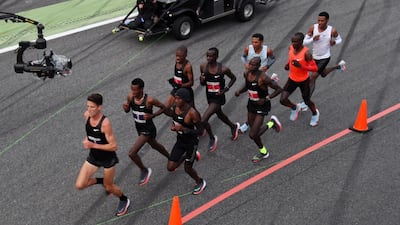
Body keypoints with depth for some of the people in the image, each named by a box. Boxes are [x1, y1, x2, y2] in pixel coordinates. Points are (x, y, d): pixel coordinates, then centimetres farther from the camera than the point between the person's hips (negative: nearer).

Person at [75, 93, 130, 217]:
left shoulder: (105, 123, -30)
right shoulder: (87, 115, -10)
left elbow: (114, 146, -29)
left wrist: (93, 145, -31)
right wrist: (87, 138, 2)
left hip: (108, 158, -5)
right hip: (93, 157, 6)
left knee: (108, 187, 11)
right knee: (79, 185, -4)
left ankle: (124, 200, 42)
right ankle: (101, 180, 25)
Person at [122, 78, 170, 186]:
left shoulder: (149, 100, -28)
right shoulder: (130, 97, -11)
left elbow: (163, 107, -13)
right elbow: (127, 110, 5)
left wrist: (152, 115, -27)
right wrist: (125, 107, -18)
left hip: (148, 130, -7)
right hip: (139, 128, 7)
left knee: (132, 153, -15)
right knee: (155, 145, 30)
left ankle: (144, 170, 12)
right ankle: (171, 159, 56)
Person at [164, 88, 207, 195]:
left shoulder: (192, 113, -28)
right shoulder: (175, 108, -9)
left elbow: (200, 131, -23)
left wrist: (183, 129, -33)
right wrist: (173, 125, -11)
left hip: (191, 142, -6)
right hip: (180, 141, 6)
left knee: (187, 169, 6)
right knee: (170, 167, 5)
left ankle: (200, 182, 38)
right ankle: (189, 155, 32)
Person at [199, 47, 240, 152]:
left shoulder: (223, 69, -20)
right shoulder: (203, 67, -7)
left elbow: (233, 78, -1)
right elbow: (203, 84, 5)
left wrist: (226, 89, -12)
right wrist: (202, 79, -18)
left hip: (218, 97, -6)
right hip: (209, 96, 6)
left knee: (203, 120, -14)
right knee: (219, 114, 29)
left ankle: (212, 138, 13)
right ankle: (234, 126, 59)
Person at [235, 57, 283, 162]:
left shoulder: (263, 78, -26)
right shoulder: (246, 74, -5)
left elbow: (279, 89, -20)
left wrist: (266, 99, -23)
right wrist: (239, 91, -3)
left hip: (262, 106, -7)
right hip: (251, 104, 7)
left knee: (252, 135, -9)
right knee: (255, 133, 15)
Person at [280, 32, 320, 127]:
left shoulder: (306, 52, -27)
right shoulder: (291, 48, -10)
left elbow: (315, 68, -26)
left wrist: (301, 66, -37)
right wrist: (288, 64, -4)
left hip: (303, 80, -5)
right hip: (292, 79, 5)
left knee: (306, 100, 15)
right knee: (283, 100, -6)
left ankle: (315, 113, 49)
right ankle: (295, 108, 29)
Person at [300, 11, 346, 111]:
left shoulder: (332, 30, -20)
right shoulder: (313, 28, -16)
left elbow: (339, 39, 0)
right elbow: (304, 42, -12)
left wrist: (335, 42, -24)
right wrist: (313, 39, -32)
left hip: (325, 58, -5)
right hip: (315, 57, 5)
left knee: (312, 78, -12)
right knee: (323, 74, 29)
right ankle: (339, 66, 58)